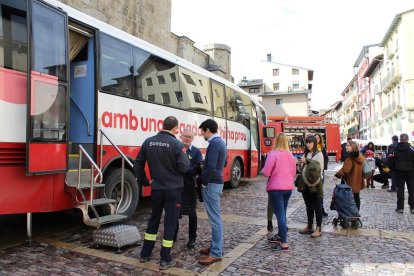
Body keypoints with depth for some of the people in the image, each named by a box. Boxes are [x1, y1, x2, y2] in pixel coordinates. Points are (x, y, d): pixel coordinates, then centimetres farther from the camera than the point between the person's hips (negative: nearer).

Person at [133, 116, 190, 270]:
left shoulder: (148, 142, 0)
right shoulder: (176, 144, -14)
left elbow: (137, 164, 4)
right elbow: (184, 168, -14)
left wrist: (144, 180, 15)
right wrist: (185, 156, 5)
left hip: (156, 188, 5)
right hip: (173, 189, -4)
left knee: (153, 219, 20)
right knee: (170, 222, 6)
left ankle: (145, 254, 29)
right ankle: (165, 260, 13)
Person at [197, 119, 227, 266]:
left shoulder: (214, 143, -17)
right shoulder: (221, 142, 14)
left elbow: (211, 167, -24)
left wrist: (204, 183, -12)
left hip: (211, 184, -10)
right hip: (217, 182, 10)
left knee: (215, 218, -5)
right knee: (215, 217, 16)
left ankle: (216, 253, 2)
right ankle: (215, 246, 26)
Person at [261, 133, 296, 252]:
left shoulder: (273, 154, -14)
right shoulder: (290, 155, 7)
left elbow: (266, 173, -15)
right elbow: (293, 173, 17)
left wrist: (265, 170, 5)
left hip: (276, 188, -7)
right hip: (289, 188, 7)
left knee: (280, 215, -5)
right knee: (282, 213, 20)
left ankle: (284, 244, -4)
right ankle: (280, 235, 35)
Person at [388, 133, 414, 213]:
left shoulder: (395, 149, -3)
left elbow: (392, 161, -2)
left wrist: (393, 170, 9)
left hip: (399, 172, 1)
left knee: (400, 189, 5)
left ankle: (400, 207, 6)